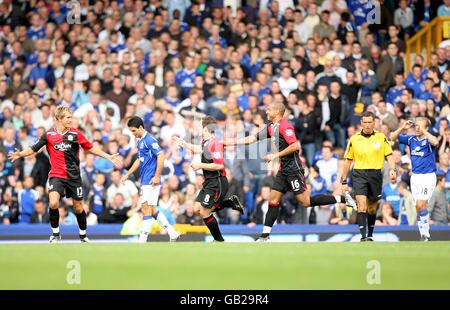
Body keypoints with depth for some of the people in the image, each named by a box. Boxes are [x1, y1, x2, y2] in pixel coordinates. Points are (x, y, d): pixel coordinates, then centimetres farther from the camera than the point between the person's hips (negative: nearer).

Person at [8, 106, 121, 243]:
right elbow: (34, 149, 4)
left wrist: (108, 157, 8)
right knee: (53, 203, -22)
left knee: (78, 207, 8)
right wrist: (20, 154, -14)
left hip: (74, 176, 1)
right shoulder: (48, 134, -2)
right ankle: (55, 233, -3)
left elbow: (90, 148, 10)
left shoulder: (76, 134, -1)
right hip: (56, 175, -1)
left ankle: (83, 235, 29)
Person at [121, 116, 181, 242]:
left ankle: (142, 239, -6)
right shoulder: (140, 142, 16)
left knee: (147, 209, -8)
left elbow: (161, 156, -20)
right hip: (145, 181, 10)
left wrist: (157, 176, -22)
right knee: (151, 210, 11)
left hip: (151, 181, -10)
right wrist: (127, 174, 26)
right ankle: (172, 233, 15)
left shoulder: (149, 140, -13)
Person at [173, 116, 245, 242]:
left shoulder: (214, 143, -21)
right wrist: (184, 144, 36)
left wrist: (200, 165, -19)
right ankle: (230, 202, 14)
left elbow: (219, 165, -26)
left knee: (205, 212, -7)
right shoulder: (205, 143, 8)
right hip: (209, 182, 10)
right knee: (198, 207, 9)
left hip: (217, 183, -10)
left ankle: (219, 240, 6)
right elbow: (198, 149, 32)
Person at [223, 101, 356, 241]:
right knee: (273, 200, 4)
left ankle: (342, 198, -3)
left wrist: (276, 155, -17)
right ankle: (265, 236, 5)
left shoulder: (284, 126, -13)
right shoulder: (271, 128, 15)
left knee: (306, 202, -11)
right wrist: (230, 142, 18)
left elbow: (295, 146, -22)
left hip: (293, 169, -9)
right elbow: (252, 139, 21)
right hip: (284, 170, 9)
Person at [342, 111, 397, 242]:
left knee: (372, 208, 10)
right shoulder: (354, 139, 3)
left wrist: (392, 169, -16)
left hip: (376, 175, 1)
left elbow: (389, 155, 3)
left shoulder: (381, 137, 3)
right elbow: (348, 161, 9)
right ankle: (363, 236, -21)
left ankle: (370, 235, 27)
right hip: (359, 174, -1)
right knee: (362, 205, -17)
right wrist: (344, 181, 9)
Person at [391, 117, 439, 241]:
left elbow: (435, 142, -33)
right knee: (418, 207, 5)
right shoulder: (411, 139, 6)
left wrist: (423, 130, -26)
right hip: (415, 176, 5)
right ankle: (424, 234, 12)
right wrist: (402, 127, -7)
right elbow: (393, 138, 8)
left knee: (420, 205, -15)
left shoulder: (429, 140, -9)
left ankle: (425, 233, -4)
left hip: (428, 176, -5)